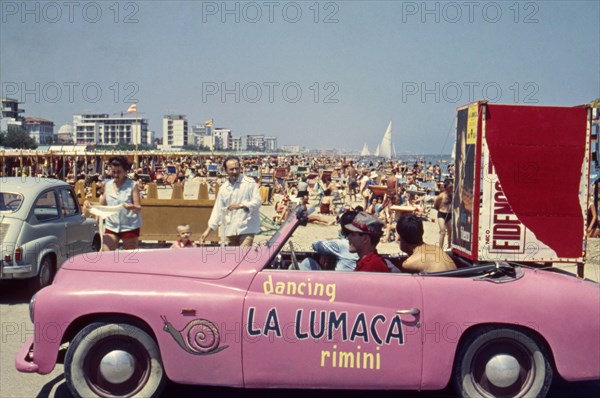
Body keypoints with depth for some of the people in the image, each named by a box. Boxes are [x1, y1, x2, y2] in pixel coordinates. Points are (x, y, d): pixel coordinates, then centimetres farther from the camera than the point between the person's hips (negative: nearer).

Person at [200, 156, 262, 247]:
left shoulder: (250, 183, -3)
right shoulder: (223, 188, 10)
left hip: (247, 228, -5)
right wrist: (208, 230, 4)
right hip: (231, 230, 5)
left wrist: (240, 205, -21)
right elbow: (217, 210, 10)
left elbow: (257, 201, -8)